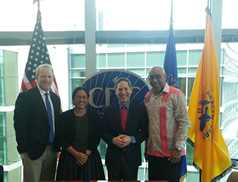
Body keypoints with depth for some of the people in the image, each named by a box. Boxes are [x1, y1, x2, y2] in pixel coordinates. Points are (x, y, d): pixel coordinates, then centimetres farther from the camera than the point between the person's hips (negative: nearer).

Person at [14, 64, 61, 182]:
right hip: (33, 149, -6)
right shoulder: (25, 97, -10)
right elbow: (19, 124, -12)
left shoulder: (55, 98, 10)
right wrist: (24, 149, -14)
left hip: (52, 149, 6)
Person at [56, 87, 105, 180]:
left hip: (90, 157, 1)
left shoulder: (94, 116, 3)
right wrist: (76, 154, -12)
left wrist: (86, 154, -10)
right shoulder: (64, 116, 1)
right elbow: (62, 139, -3)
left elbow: (96, 139, 0)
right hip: (69, 157, 0)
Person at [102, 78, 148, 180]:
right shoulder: (108, 110, 3)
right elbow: (104, 132, 4)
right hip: (113, 156, 1)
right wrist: (113, 140, -15)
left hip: (132, 156, 0)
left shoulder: (140, 109, 0)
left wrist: (131, 139, -15)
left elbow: (145, 132, 0)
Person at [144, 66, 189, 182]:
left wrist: (178, 148, -14)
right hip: (152, 153, 5)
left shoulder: (176, 94, -9)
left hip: (171, 153, -5)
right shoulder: (147, 97, 9)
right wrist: (146, 148, 13)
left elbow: (184, 122, -11)